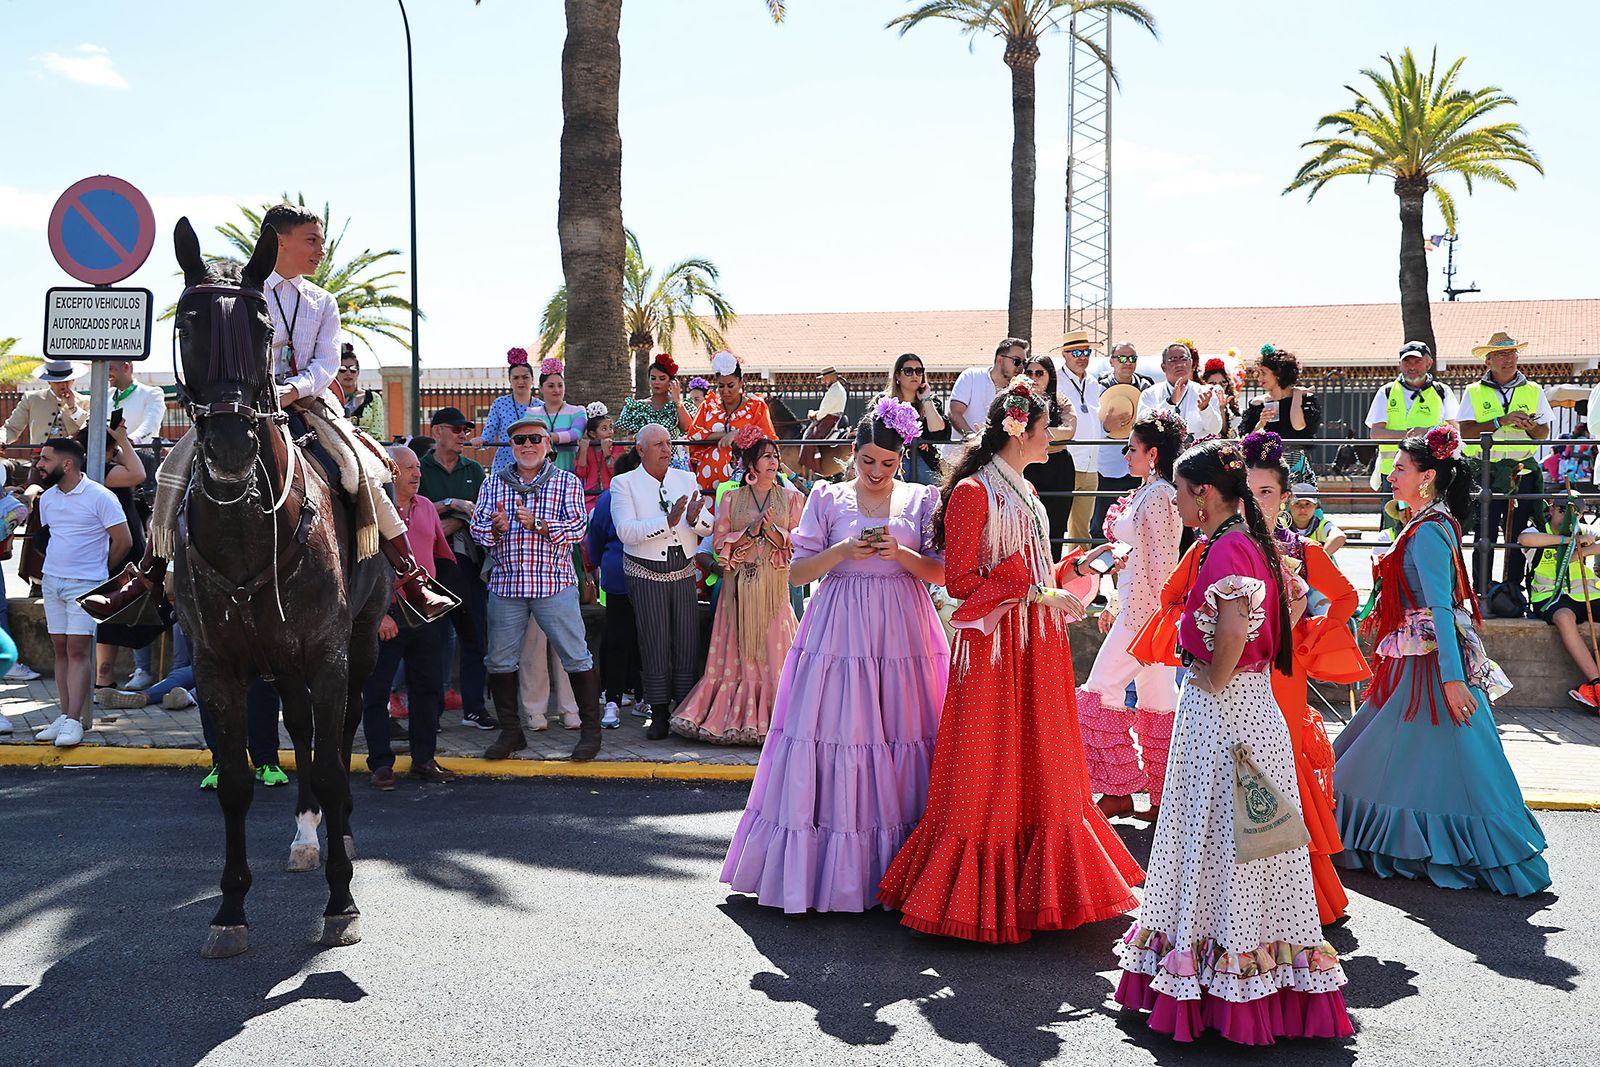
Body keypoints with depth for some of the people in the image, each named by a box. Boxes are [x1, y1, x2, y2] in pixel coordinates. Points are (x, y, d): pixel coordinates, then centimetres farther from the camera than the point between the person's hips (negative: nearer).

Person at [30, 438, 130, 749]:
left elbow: (123, 541, -9)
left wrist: (96, 567, 3)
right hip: (51, 582, 6)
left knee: (77, 651, -9)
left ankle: (74, 720, -10)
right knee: (60, 650, 6)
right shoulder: (47, 498, 9)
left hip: (85, 585, -6)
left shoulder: (100, 497, -11)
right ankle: (65, 715, 10)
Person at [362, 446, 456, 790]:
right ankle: (381, 763, 11)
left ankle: (424, 759, 20)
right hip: (386, 616, -6)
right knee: (377, 691, 2)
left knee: (428, 688, 10)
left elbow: (441, 552, 20)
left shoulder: (426, 507, 11)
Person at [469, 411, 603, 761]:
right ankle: (510, 731, 22)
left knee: (576, 658, -2)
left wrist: (538, 525, -20)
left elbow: (577, 526, -7)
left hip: (554, 584, -3)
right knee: (500, 660, 7)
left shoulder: (567, 482, 4)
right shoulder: (494, 485, 12)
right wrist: (496, 527, -15)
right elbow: (476, 527, 7)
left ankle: (590, 730, 10)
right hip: (505, 584, 3)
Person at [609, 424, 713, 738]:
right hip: (645, 575, -3)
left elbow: (709, 526, 2)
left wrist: (695, 517, -21)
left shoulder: (686, 479, 10)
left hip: (684, 573, 3)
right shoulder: (624, 483, -2)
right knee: (655, 644, -2)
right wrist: (667, 521, -26)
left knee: (687, 642, 1)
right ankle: (659, 715, 7)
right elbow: (627, 532, -16)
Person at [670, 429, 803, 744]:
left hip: (775, 584, 0)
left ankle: (771, 717, 1)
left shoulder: (790, 497, 8)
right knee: (739, 649, 1)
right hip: (740, 583, 0)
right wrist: (750, 532, -11)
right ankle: (736, 716, 6)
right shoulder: (731, 499, 8)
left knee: (773, 647, -3)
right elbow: (720, 541, 2)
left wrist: (772, 530, -13)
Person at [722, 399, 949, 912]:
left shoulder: (923, 499, 8)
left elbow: (940, 572, 5)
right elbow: (797, 572, 5)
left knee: (902, 735, -2)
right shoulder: (827, 499, 7)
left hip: (903, 633, 1)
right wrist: (842, 551, -11)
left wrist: (900, 553, -12)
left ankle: (895, 872, 10)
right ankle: (828, 868, 6)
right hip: (839, 632, 0)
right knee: (832, 732, -5)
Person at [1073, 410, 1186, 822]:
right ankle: (1164, 797, 13)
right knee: (1156, 694, 9)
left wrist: (1153, 616, -20)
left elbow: (1163, 560, -19)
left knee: (1102, 687, -5)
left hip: (1146, 610, -10)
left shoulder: (1158, 496, -14)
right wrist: (1115, 606, 21)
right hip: (1137, 607, 10)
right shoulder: (1147, 494, 15)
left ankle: (1119, 791, 2)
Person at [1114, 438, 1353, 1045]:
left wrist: (1214, 679, -16)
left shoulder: (1226, 549, -18)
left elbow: (1234, 627, -32)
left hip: (1223, 710, -10)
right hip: (1242, 704, 10)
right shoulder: (1247, 541, 12)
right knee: (1216, 838, 16)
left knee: (1224, 839, 0)